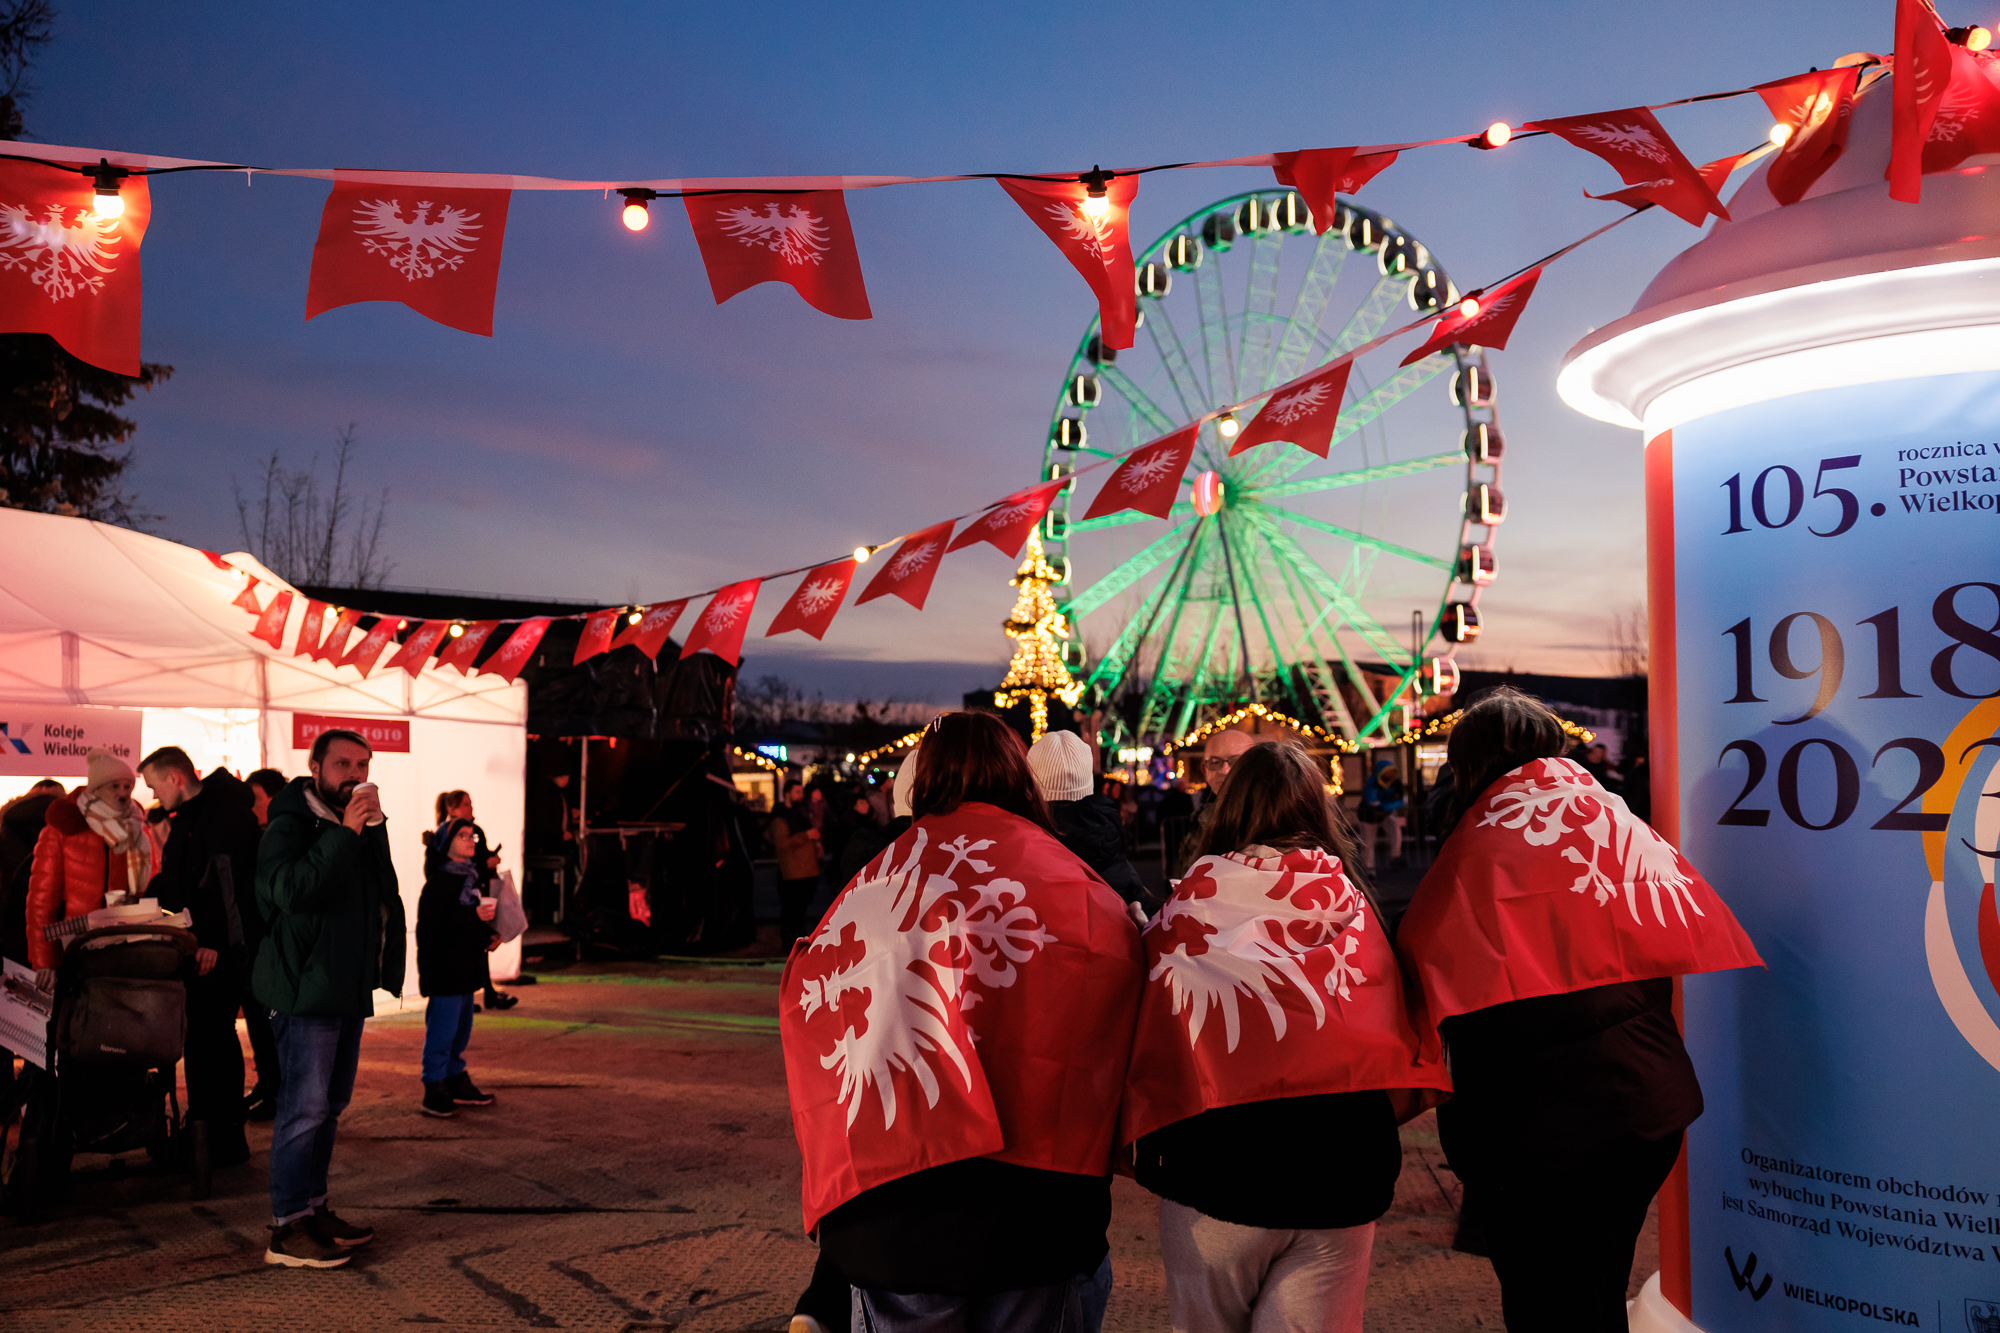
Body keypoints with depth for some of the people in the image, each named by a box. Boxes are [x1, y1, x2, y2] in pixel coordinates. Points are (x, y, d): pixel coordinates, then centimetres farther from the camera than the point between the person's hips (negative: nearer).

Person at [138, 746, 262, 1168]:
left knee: (213, 1036, -7)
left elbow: (224, 879, -21)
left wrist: (212, 941, -25)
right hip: (198, 944, 10)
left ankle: (226, 1140, 0)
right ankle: (201, 1129, 24)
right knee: (199, 1035, 14)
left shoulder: (226, 812, -14)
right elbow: (171, 881, 27)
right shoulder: (187, 818, 19)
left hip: (222, 948, -10)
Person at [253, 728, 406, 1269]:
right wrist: (345, 834, -29)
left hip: (348, 986, 9)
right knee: (304, 1106, -9)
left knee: (330, 1103, 15)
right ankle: (287, 1229, -3)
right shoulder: (291, 823, -10)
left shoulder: (366, 825, 17)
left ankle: (313, 1208, 25)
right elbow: (289, 888, -29)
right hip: (305, 986, -9)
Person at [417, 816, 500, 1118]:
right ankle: (434, 1090, 2)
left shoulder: (473, 875, 14)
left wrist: (489, 937, 7)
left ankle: (457, 1081, 27)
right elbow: (432, 922, -24)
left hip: (468, 966, 9)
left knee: (461, 1028, 16)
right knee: (443, 1028, -6)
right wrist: (474, 915, -27)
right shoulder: (439, 881, -13)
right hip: (444, 967, -9)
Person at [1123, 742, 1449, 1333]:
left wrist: (1141, 1146, 10)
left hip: (1212, 1167, -1)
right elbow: (1401, 1050, -1)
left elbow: (1150, 1042, -3)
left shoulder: (1188, 902, -2)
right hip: (1338, 1174, 1)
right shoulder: (1349, 906, 1)